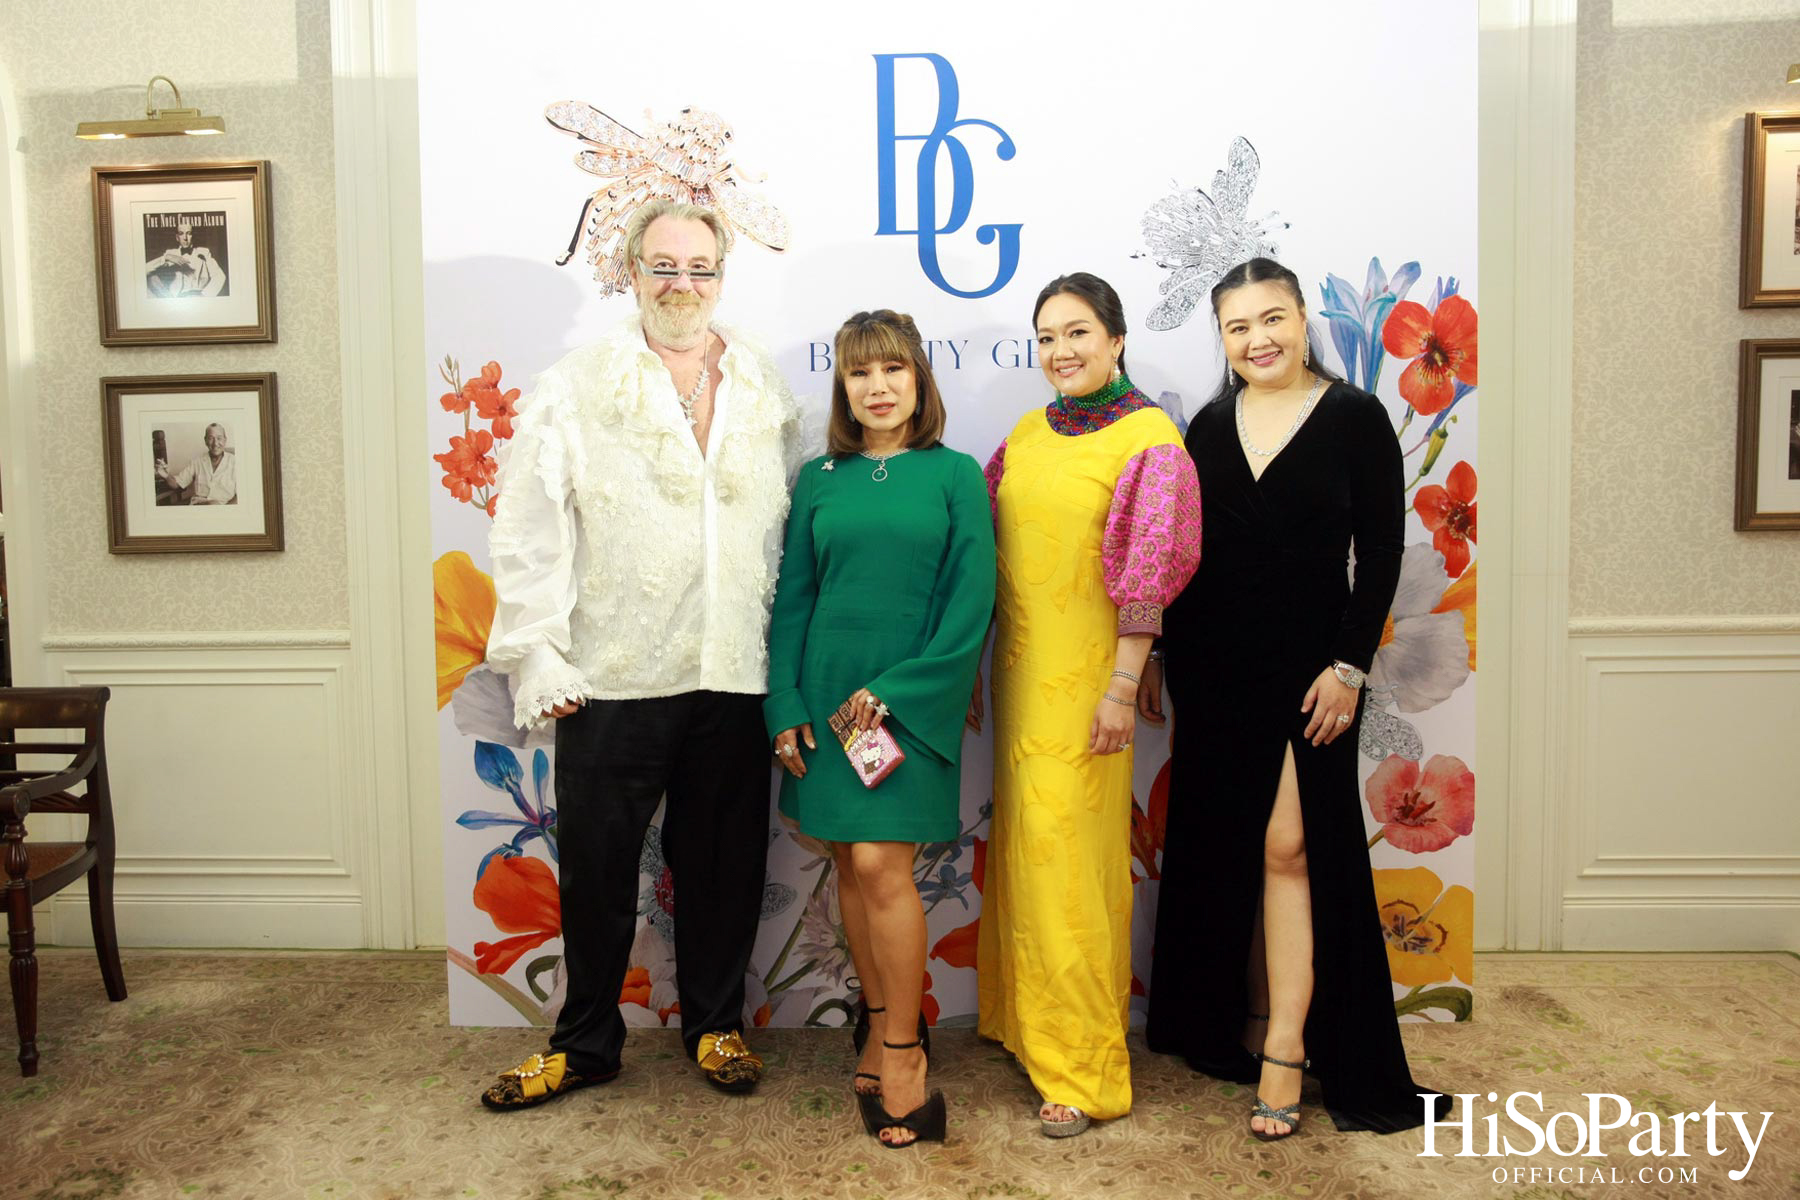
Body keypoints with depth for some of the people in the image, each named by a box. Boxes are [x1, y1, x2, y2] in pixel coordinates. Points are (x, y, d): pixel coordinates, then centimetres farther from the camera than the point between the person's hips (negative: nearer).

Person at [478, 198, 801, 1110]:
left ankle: (715, 1025, 33)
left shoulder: (767, 392, 10)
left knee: (723, 864, 13)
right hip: (611, 681, -2)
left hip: (733, 678, 2)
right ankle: (585, 1043, 29)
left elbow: (795, 529, 11)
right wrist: (536, 655, -9)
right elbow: (529, 532, -3)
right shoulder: (572, 390, 2)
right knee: (597, 869, 9)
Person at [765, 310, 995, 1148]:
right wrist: (786, 705, -1)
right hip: (826, 695, 4)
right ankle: (879, 1021, 27)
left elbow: (970, 605, -6)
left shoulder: (955, 476, 0)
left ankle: (901, 1049, 9)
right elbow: (791, 600, 9)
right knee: (850, 865, 9)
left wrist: (895, 691, -13)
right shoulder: (819, 480, 9)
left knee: (881, 865, -8)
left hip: (910, 699, -3)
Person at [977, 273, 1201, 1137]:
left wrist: (1123, 687, -16)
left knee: (1067, 861, -3)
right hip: (1019, 668, 7)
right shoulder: (1026, 436, 10)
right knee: (1021, 848, 16)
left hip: (1084, 676, -6)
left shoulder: (1148, 438, -9)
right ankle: (1022, 1016, 35)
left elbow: (1146, 575, -13)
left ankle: (1084, 1069, 9)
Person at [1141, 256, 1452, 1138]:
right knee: (1225, 847, 11)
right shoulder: (1210, 427, 8)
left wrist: (1348, 667, -12)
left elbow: (1380, 554, -6)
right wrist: (1154, 656, 8)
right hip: (1211, 669, 4)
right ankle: (1242, 1016, 27)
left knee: (1288, 844, -5)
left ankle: (1284, 1049, 4)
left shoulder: (1353, 419, -4)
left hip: (1305, 669, -4)